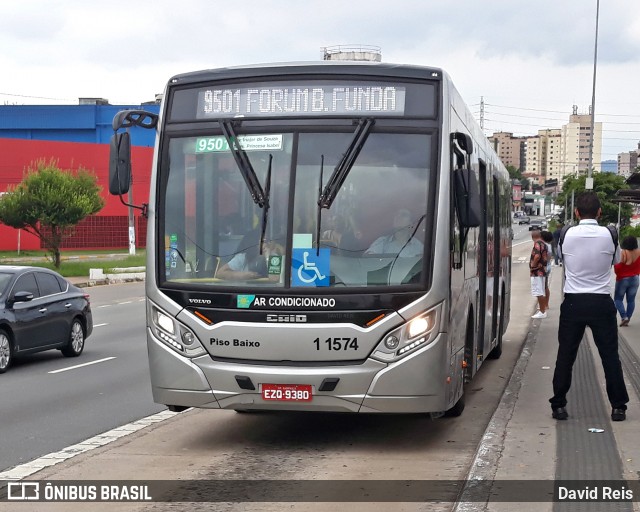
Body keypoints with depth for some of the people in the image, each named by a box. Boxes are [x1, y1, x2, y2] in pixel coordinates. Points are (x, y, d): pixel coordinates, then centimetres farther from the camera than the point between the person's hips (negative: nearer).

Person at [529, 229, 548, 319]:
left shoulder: (537, 244, -15)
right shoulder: (544, 244, 15)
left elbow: (537, 256, -29)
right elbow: (547, 256, 23)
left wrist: (532, 265, -16)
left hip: (537, 272, -10)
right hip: (542, 270, 10)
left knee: (539, 293, -8)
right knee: (541, 292, 15)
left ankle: (542, 312, -9)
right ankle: (543, 310, 19)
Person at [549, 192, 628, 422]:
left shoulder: (568, 235, -5)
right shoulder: (609, 235, -6)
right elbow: (616, 259, 11)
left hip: (573, 302, 0)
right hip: (601, 302, 0)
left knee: (565, 355, 7)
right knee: (610, 355, 7)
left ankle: (558, 405, 9)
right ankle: (618, 406, 9)